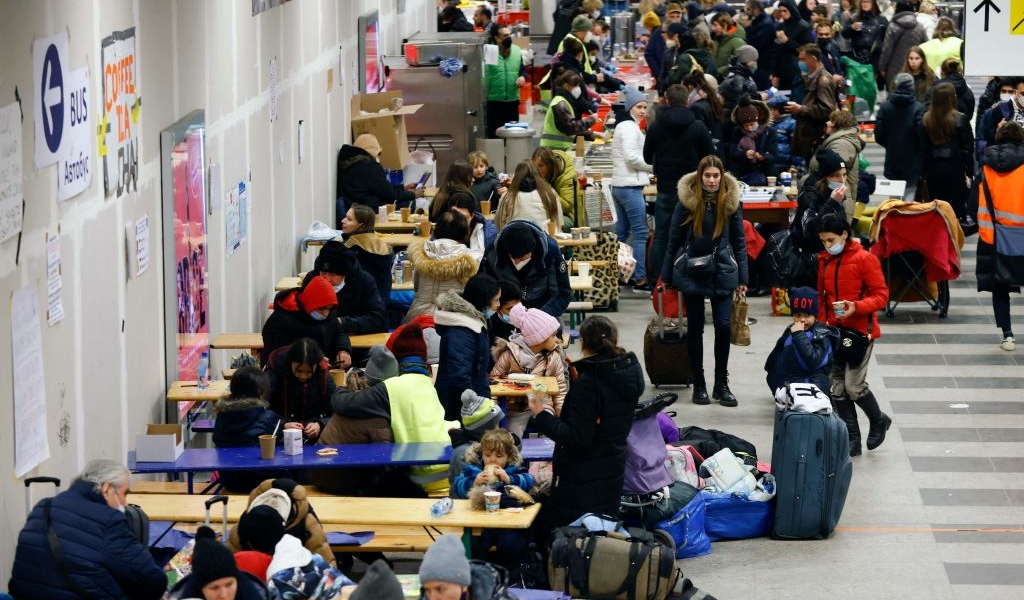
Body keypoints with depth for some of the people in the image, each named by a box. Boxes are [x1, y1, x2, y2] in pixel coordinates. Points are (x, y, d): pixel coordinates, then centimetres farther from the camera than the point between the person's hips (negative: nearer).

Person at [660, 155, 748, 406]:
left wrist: (741, 278, 3)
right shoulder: (687, 201, -6)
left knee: (723, 326, -4)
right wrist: (667, 277, 4)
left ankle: (721, 384, 10)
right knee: (695, 327, 6)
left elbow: (739, 241, 5)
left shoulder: (731, 201, -2)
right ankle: (699, 384, 16)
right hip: (691, 271, -1)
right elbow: (674, 240, 1)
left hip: (722, 272, 1)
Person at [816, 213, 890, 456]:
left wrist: (857, 307, -25)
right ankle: (852, 440, 13)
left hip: (860, 331, -6)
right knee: (837, 389, 4)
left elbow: (881, 295, -10)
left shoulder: (865, 259, -9)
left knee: (854, 386, -11)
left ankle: (878, 420, 17)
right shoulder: (824, 261, 9)